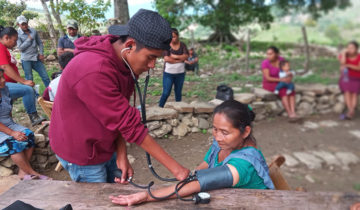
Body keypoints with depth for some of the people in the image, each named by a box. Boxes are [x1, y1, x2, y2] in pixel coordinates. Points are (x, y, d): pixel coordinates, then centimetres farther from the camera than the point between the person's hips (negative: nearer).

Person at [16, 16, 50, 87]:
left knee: (45, 77, 5)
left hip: (36, 58, 3)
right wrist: (29, 39, -11)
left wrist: (41, 53, 2)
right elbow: (20, 48, -11)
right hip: (26, 60, -3)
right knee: (29, 79, 4)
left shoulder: (33, 31, 5)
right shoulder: (17, 34, -5)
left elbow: (40, 43, 13)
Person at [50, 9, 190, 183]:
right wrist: (175, 168, -27)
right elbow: (129, 124, -32)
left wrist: (122, 155, -13)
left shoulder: (126, 63, -6)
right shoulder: (94, 71, -34)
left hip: (106, 148, 7)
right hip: (82, 156, -7)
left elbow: (120, 117, -2)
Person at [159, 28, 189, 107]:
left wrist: (175, 56, -16)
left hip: (180, 73, 3)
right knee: (166, 93, -6)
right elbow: (166, 58, -16)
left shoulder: (182, 45, 4)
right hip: (168, 73, -3)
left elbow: (186, 56, -8)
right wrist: (180, 60, -12)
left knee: (178, 93, 11)